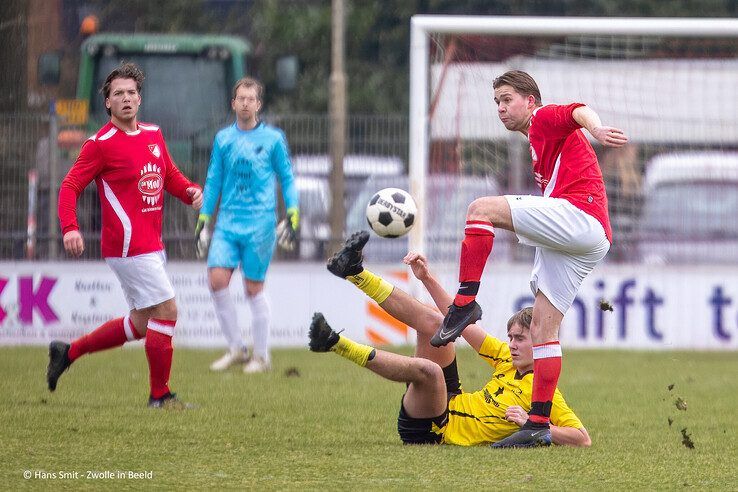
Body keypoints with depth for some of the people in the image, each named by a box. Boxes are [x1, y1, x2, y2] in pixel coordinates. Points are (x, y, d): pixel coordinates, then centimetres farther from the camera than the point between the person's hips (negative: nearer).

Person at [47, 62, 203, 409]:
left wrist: (191, 192, 1)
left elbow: (171, 176, 23)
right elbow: (70, 186, -11)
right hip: (129, 247, -9)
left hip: (151, 246, 9)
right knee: (166, 310, -10)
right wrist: (69, 227, -27)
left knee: (141, 323, 15)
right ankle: (160, 395, 1)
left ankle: (67, 353, 28)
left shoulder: (153, 135, 12)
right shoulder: (101, 144, -10)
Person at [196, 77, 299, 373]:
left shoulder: (273, 138, 2)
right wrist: (203, 220, 12)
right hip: (228, 222, 3)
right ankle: (236, 348, 1)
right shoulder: (223, 138, 10)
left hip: (260, 224, -3)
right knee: (217, 279, -12)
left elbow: (287, 179, 7)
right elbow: (213, 181, 16)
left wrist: (292, 216, -2)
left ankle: (261, 356, 11)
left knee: (254, 289, -1)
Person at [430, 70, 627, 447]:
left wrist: (596, 130, -38)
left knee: (482, 207, -18)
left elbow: (579, 112, -16)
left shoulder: (544, 119, 6)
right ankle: (538, 423, 4)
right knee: (542, 328, 6)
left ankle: (465, 302, -21)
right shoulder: (537, 145, 33)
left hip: (579, 216, -10)